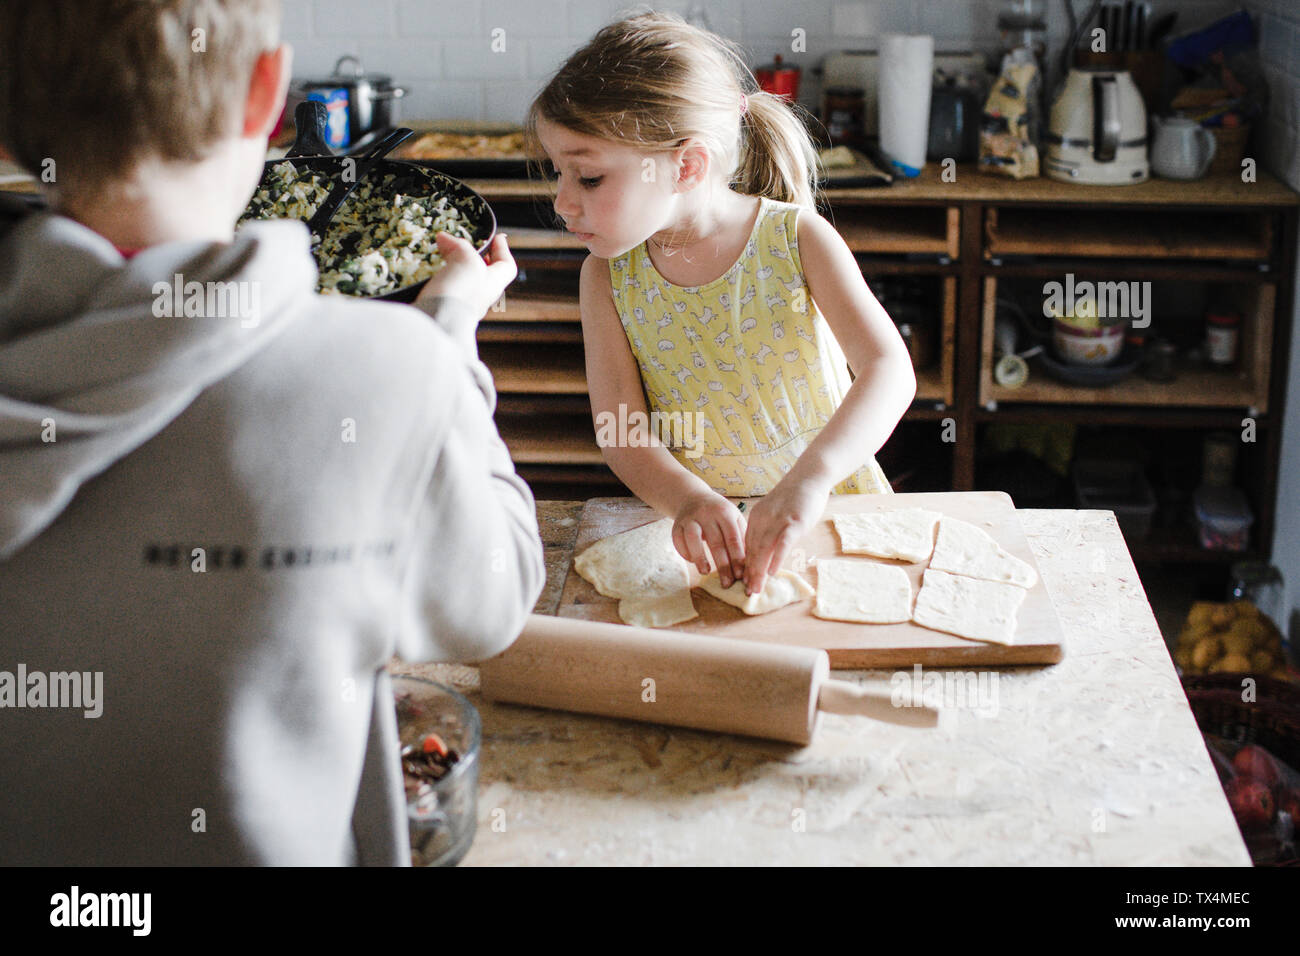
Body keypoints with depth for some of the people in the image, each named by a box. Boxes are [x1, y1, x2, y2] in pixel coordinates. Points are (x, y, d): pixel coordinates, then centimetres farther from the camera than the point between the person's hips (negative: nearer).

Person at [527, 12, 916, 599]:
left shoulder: (797, 237, -11)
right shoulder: (608, 276, -3)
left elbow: (890, 370, -20)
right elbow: (619, 429, -7)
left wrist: (810, 476, -38)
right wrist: (687, 499, -29)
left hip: (829, 498, -2)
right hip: (699, 522, 2)